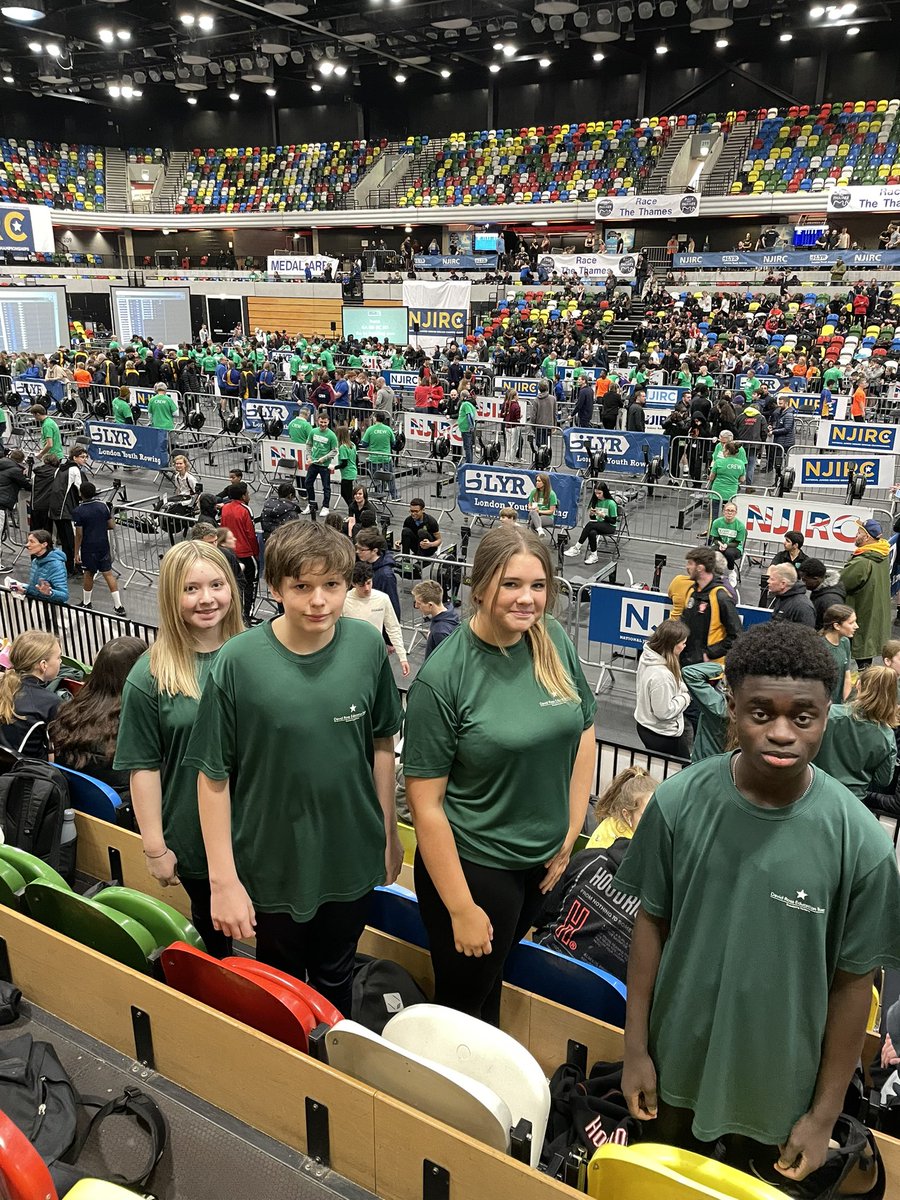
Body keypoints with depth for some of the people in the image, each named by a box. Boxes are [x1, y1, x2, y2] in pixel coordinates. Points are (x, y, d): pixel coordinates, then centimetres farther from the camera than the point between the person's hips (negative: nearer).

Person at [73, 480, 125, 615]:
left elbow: (79, 534, -12)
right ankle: (119, 606, 0)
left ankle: (86, 603, 31)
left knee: (89, 574, 14)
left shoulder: (79, 511, -14)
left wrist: (76, 552, -5)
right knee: (108, 574, 5)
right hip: (104, 545, 3)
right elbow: (112, 526, 0)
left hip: (88, 547, -3)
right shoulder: (103, 506, -3)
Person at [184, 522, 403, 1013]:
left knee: (336, 979, 24)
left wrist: (390, 833, 7)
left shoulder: (367, 646, -12)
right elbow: (213, 774, -13)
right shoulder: (238, 661, -20)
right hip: (273, 863, -2)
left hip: (352, 857, 2)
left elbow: (381, 744, 1)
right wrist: (223, 880, -11)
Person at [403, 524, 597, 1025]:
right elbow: (425, 801, -18)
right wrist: (461, 908, -15)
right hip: (473, 864, -5)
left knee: (497, 978, 26)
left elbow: (584, 735, 6)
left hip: (544, 858, 5)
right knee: (467, 1005, 13)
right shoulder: (443, 675, -21)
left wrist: (571, 835, 2)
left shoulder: (556, 641, -6)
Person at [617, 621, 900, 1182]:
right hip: (676, 1062, 1)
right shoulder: (678, 802, -17)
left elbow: (852, 983, -10)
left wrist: (825, 1114, -2)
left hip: (779, 1085, -1)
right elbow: (652, 923, -6)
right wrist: (635, 1047, -1)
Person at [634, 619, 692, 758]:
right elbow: (664, 711, -26)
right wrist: (685, 697, -13)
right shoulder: (661, 675, -34)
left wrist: (682, 689, -4)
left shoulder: (646, 656, -7)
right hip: (662, 735, -8)